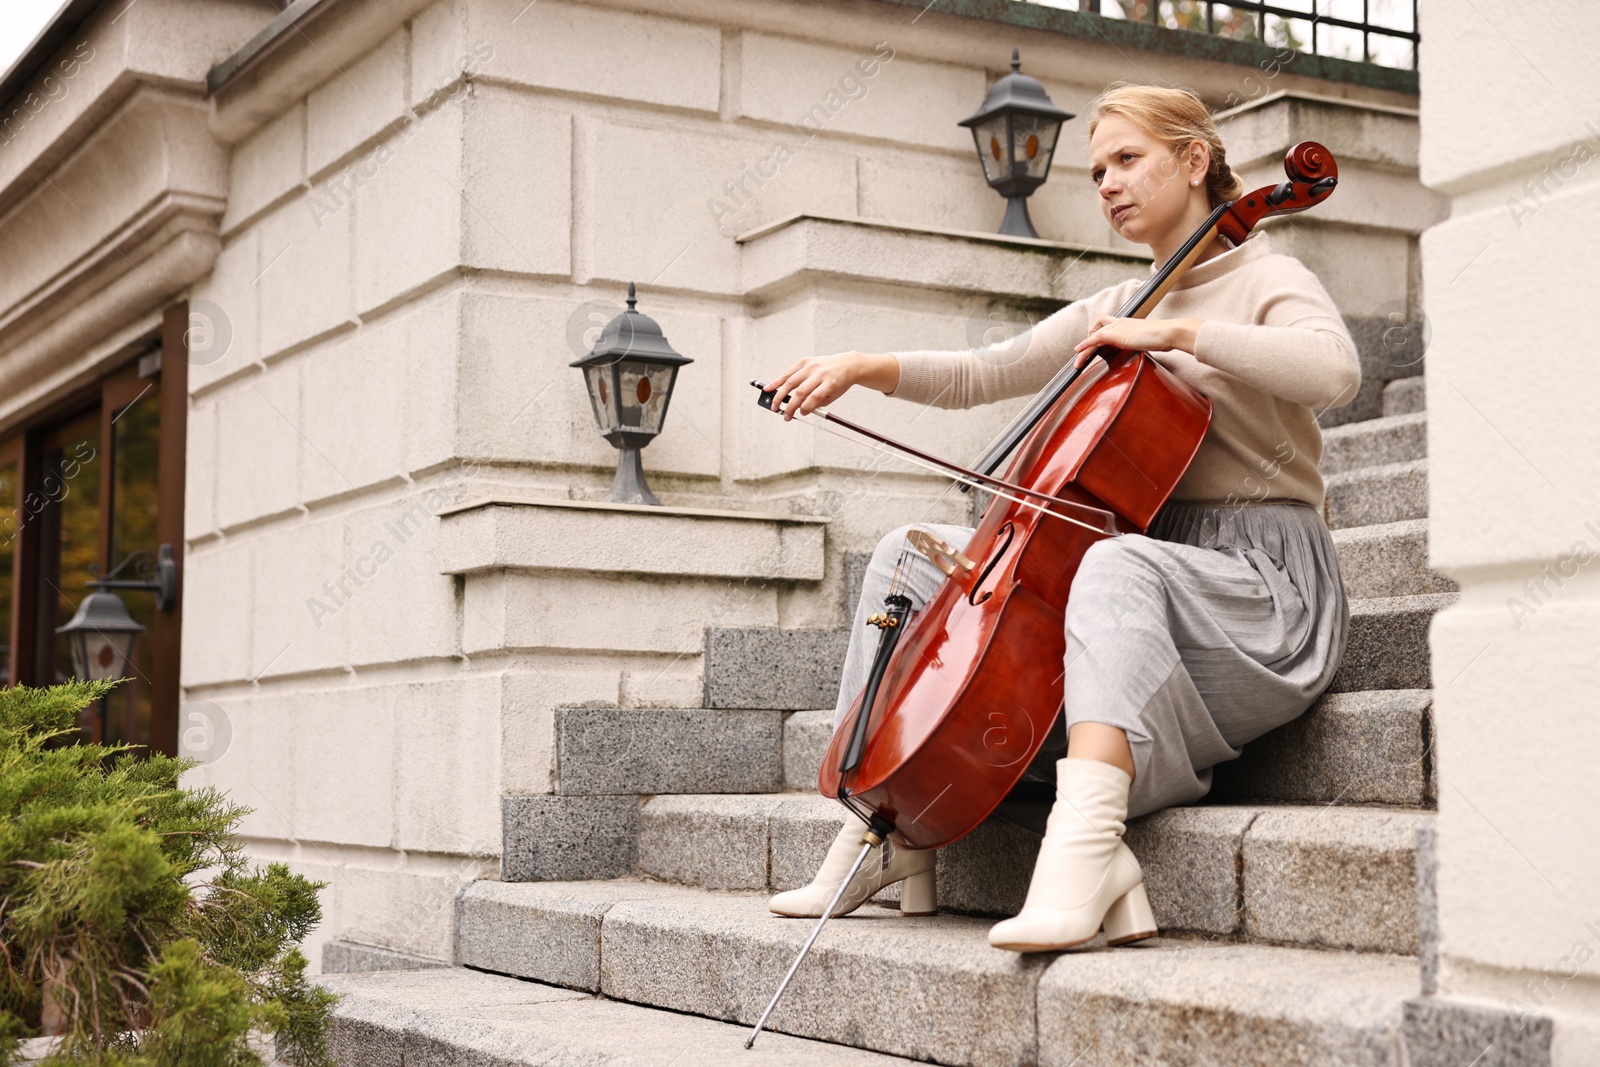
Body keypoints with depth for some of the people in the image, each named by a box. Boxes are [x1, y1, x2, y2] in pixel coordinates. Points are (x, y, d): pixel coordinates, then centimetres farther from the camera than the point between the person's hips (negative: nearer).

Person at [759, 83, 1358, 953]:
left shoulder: (1268, 282, -1)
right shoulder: (1115, 311, 20)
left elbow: (1333, 371, -23)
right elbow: (983, 375, 16)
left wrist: (1179, 332, -24)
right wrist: (863, 367, 0)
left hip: (1260, 587, -7)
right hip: (1147, 564, 8)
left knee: (1116, 563, -40)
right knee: (910, 553, 2)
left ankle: (1086, 844, -56)